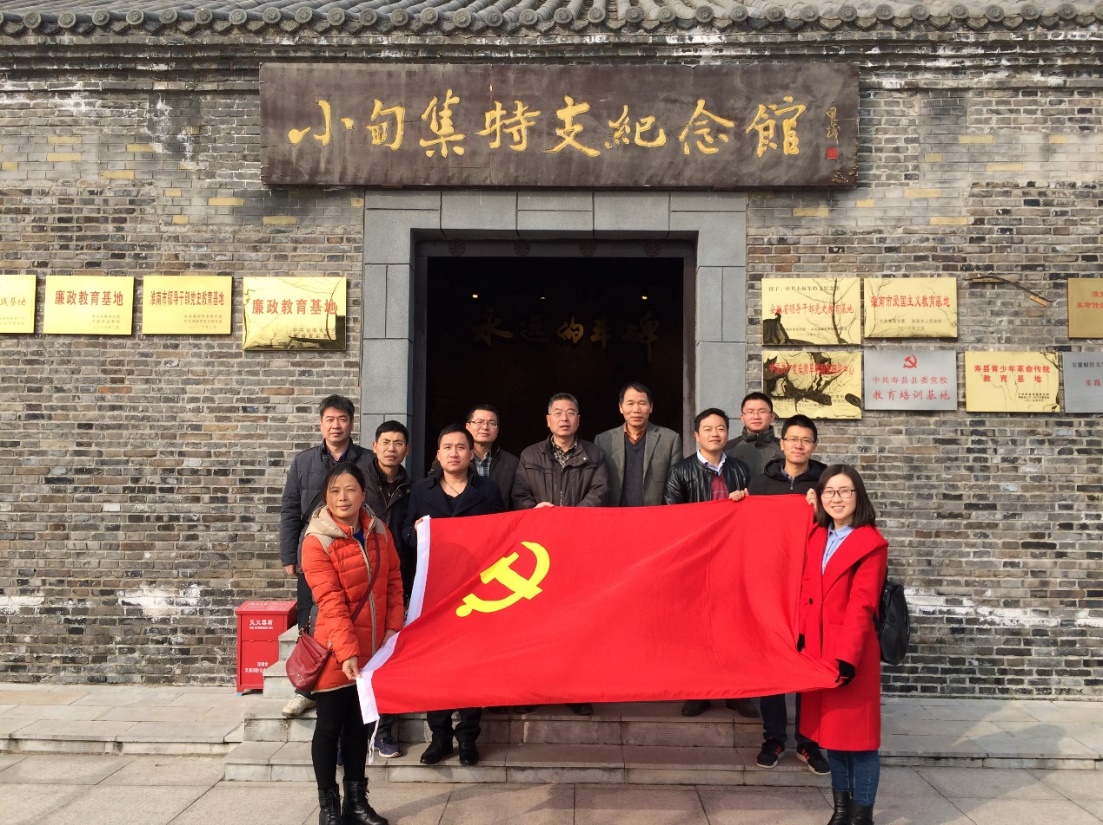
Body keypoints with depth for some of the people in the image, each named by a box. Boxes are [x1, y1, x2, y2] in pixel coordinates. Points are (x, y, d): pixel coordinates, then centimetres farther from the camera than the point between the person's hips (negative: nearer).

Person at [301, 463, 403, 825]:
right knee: (330, 726, 7)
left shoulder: (379, 532, 3)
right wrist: (347, 651, -25)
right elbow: (331, 602, -20)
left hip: (373, 648, 5)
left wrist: (393, 628, -2)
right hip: (336, 651, -5)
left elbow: (394, 583, 8)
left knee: (360, 724, 16)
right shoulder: (317, 541, -14)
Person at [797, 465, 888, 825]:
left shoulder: (871, 543, -9)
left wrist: (847, 657, -19)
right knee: (831, 730, 14)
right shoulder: (816, 537, 10)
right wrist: (800, 638, 2)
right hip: (817, 647, 6)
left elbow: (861, 606, -15)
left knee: (856, 731, 2)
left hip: (851, 650, -6)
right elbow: (805, 593, 11)